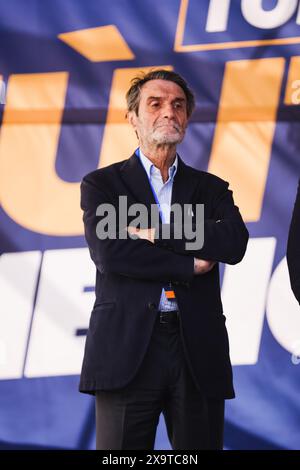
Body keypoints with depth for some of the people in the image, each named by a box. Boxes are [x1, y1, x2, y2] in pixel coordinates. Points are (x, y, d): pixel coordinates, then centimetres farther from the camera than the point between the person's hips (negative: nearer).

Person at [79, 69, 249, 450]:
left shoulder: (211, 188, 17)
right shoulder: (101, 184, 9)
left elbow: (235, 243, -4)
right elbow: (108, 252, -8)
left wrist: (156, 234, -9)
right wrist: (190, 265, -5)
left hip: (199, 353, 2)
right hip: (128, 349, -2)